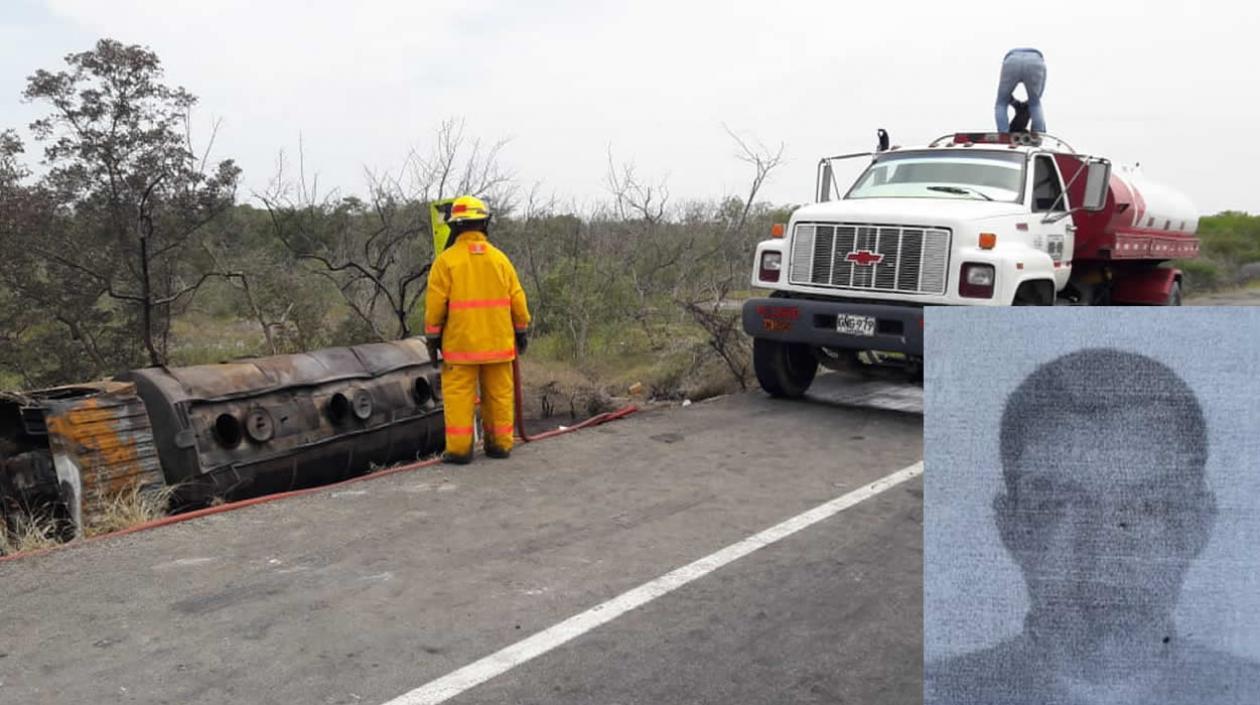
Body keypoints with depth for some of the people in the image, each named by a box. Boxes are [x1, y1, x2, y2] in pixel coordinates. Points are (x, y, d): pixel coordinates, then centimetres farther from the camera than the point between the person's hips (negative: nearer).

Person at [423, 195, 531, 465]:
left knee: (459, 395, 3)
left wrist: (432, 337, 4)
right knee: (499, 394, 11)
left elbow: (435, 303, -5)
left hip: (461, 343, -3)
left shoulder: (446, 260, -5)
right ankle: (500, 444, 17)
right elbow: (517, 300, 4)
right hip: (498, 342, 3)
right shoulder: (499, 258, 3)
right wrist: (522, 332, 14)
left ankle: (459, 449, 3)